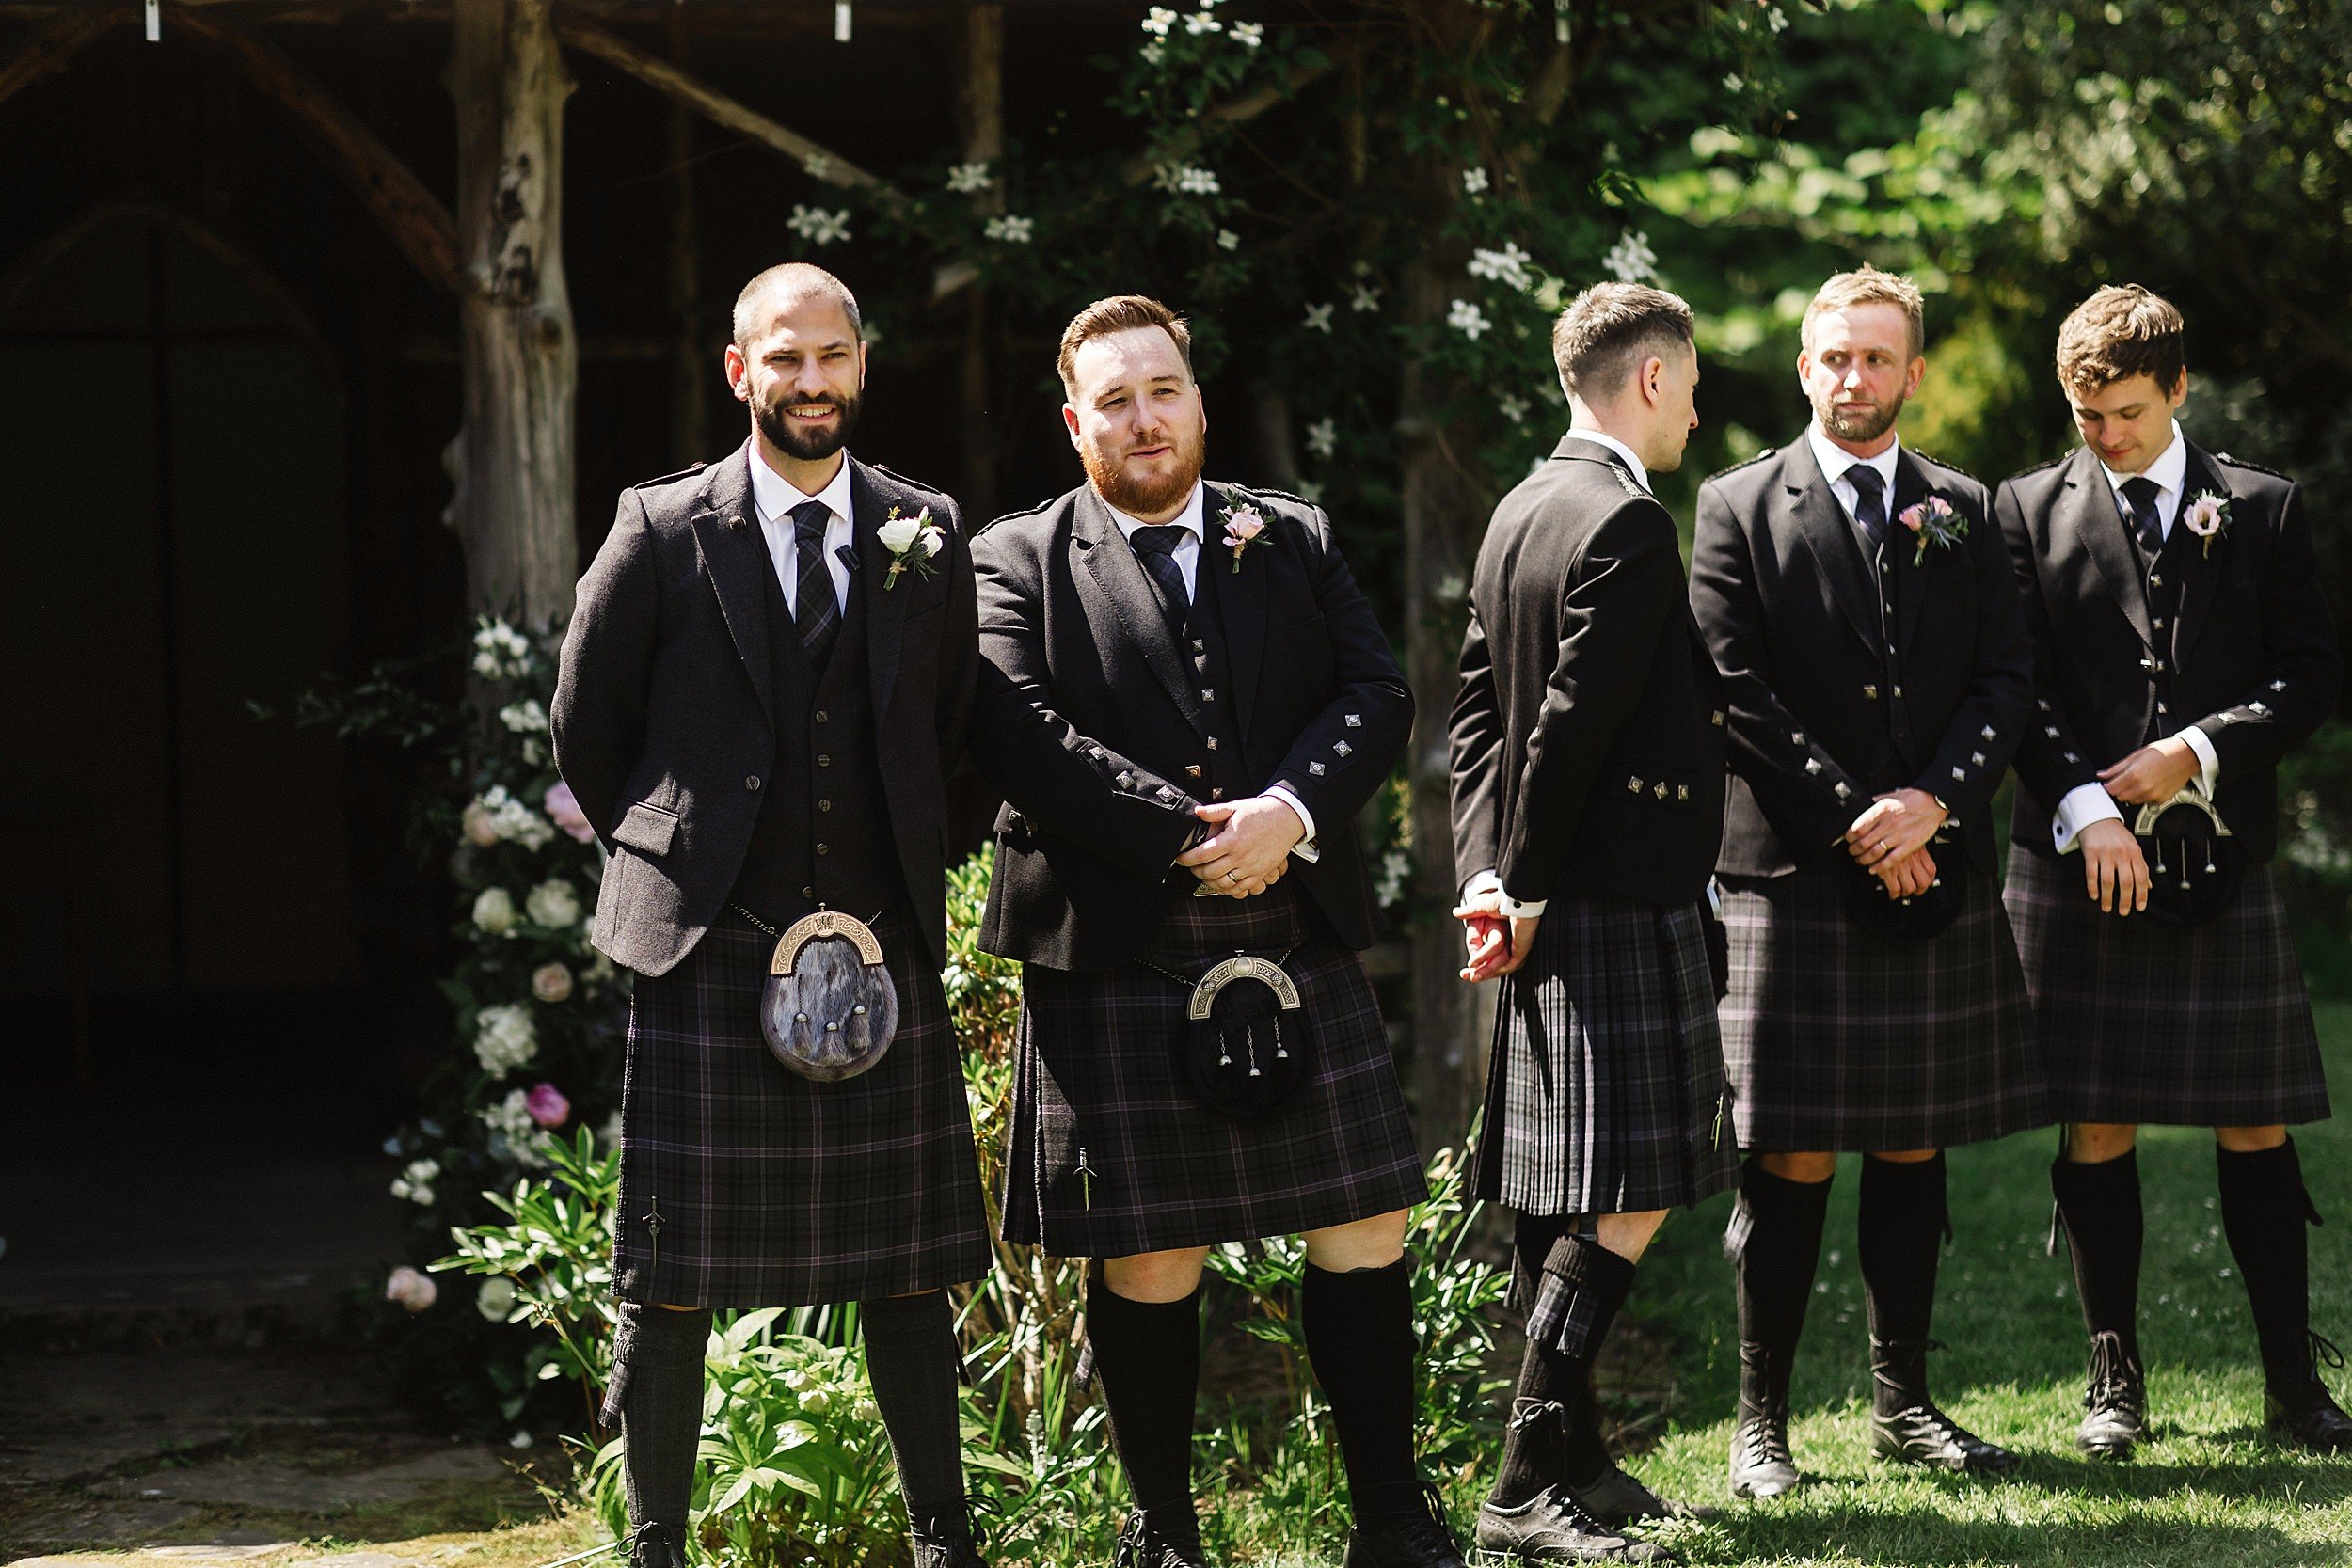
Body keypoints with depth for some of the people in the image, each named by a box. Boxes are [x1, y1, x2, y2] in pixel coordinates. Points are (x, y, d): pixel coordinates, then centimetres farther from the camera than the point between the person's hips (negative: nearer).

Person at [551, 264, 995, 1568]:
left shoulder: (926, 534, 7)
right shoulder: (664, 533, -1)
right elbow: (586, 727, 8)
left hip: (881, 951, 2)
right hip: (707, 956, -2)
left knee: (904, 1266, 7)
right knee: (672, 1277, 1)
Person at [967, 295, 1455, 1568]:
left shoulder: (1294, 542, 13)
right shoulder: (1018, 562, 2)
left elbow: (1376, 695, 3)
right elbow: (1022, 736, -11)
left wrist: (1290, 812, -15)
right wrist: (1190, 838, -17)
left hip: (1299, 948, 3)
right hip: (1113, 963, -3)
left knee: (1362, 1228, 4)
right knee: (1146, 1260, 3)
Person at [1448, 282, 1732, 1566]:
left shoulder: (1519, 512, 14)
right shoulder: (1629, 526, -15)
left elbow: (1478, 706, 13)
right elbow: (1573, 723, -19)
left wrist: (1486, 872, 6)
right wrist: (1524, 887, -12)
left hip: (1548, 899, 10)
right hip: (1621, 904, -10)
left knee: (1555, 1195, 12)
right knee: (1627, 1196, -9)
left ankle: (1571, 1458, 19)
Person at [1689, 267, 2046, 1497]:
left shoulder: (1965, 514, 12)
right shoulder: (1738, 509, 2)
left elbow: (2006, 680, 6)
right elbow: (1738, 694, -5)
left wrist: (1931, 802, -11)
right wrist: (1852, 822, -12)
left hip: (1936, 876, 4)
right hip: (1792, 878, -4)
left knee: (1914, 1150, 9)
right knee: (1792, 1162, -4)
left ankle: (1901, 1400, 18)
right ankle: (1760, 1422, 3)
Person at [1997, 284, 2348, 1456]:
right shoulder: (2030, 512, 6)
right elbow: (2020, 688, 0)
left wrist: (2196, 753, -8)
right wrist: (2083, 806, -14)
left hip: (2222, 854, 0)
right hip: (2073, 859, 0)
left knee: (2255, 1128, 2)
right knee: (2095, 1129, 2)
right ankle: (2114, 1378, 11)